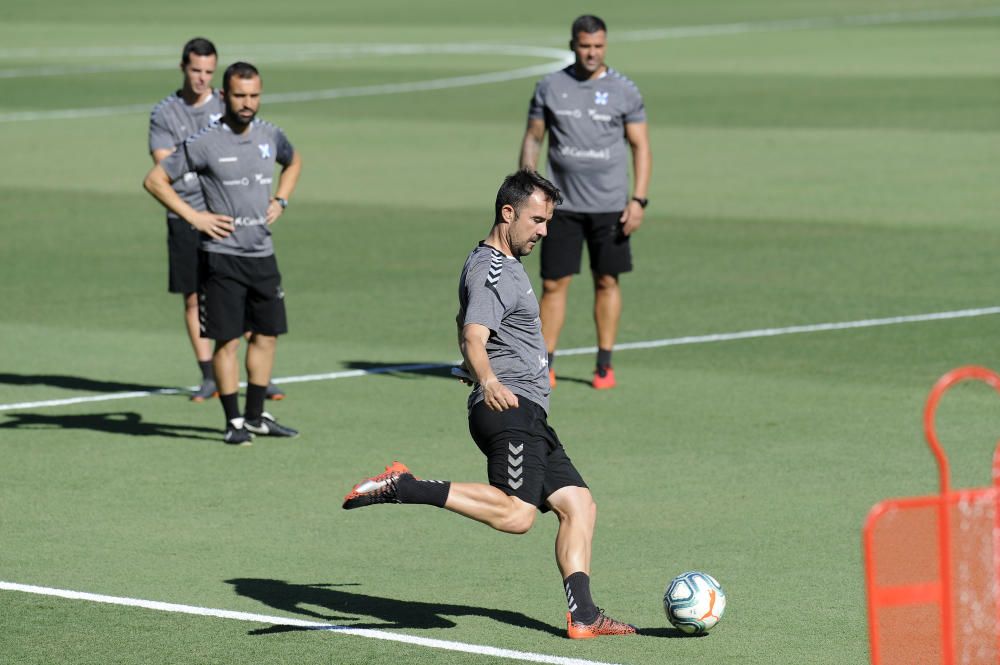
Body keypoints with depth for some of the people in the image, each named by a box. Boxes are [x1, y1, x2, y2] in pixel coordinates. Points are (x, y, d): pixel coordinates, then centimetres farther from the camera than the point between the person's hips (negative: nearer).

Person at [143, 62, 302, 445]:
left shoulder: (270, 136, 6)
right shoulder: (204, 143, -10)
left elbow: (294, 162, 29)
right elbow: (155, 180, -7)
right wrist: (194, 216, -11)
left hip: (262, 255, 6)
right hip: (221, 256, -6)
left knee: (267, 334, 10)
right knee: (227, 340, -3)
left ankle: (256, 416, 22)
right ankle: (234, 422, 4)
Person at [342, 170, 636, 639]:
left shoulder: (502, 264, 22)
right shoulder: (493, 273, -11)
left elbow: (467, 331, 40)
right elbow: (474, 340, -27)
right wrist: (488, 382, -46)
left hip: (529, 422, 11)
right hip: (511, 409, -11)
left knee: (577, 505, 6)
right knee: (514, 514, -27)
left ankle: (582, 616, 1)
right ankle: (404, 488, -25)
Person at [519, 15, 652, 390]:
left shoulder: (624, 91, 0)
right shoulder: (550, 87, 3)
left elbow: (640, 147, 3)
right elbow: (532, 138, 9)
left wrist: (639, 200, -6)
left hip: (610, 206, 0)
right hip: (562, 205, 0)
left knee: (607, 282, 4)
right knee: (553, 284, -2)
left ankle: (604, 366, 13)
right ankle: (545, 367, 3)